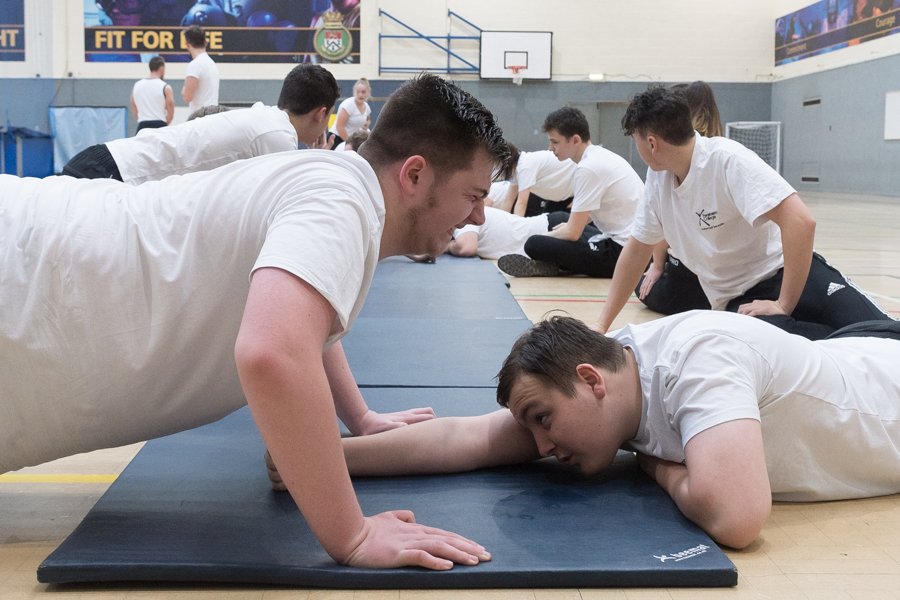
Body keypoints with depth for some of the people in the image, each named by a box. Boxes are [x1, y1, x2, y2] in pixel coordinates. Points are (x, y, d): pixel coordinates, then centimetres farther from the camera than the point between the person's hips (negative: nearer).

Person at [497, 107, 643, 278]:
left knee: (535, 246, -21)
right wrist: (571, 225, 25)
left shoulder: (588, 168, -15)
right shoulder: (602, 155, 12)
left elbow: (573, 233, -12)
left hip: (622, 251, -10)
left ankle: (556, 267, 5)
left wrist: (545, 237, 4)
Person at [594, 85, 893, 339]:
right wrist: (602, 324, 13)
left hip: (785, 272, -5)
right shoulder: (657, 177, 3)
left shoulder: (728, 159, -18)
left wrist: (784, 306, -23)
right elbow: (637, 249, 15)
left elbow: (800, 222, -26)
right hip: (737, 300, 6)